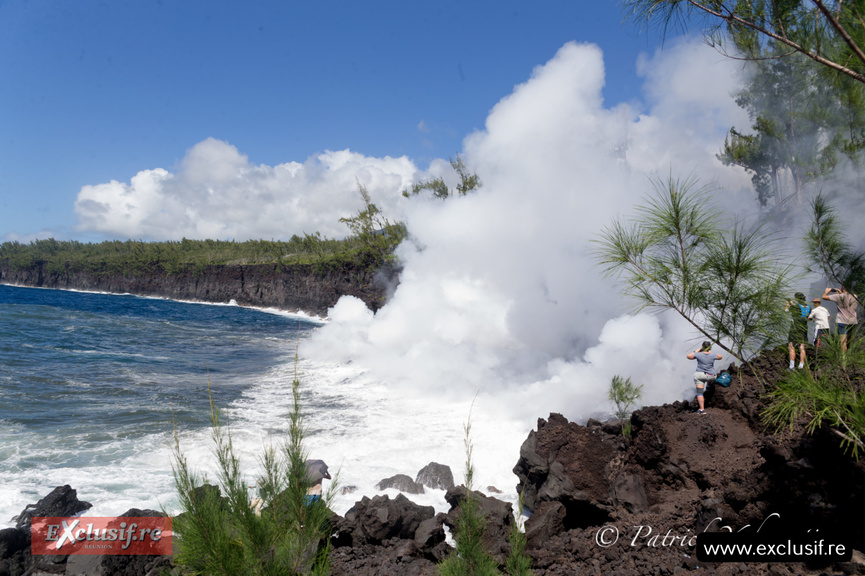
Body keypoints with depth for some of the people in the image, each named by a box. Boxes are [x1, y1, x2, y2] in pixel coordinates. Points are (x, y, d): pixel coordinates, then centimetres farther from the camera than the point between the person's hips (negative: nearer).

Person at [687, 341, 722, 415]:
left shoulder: (698, 355, -12)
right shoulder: (712, 355, -9)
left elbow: (689, 356, 4)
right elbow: (720, 357, 13)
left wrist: (696, 351, 12)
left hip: (699, 375, -2)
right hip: (710, 376, 2)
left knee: (699, 393, -2)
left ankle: (702, 409, -8)